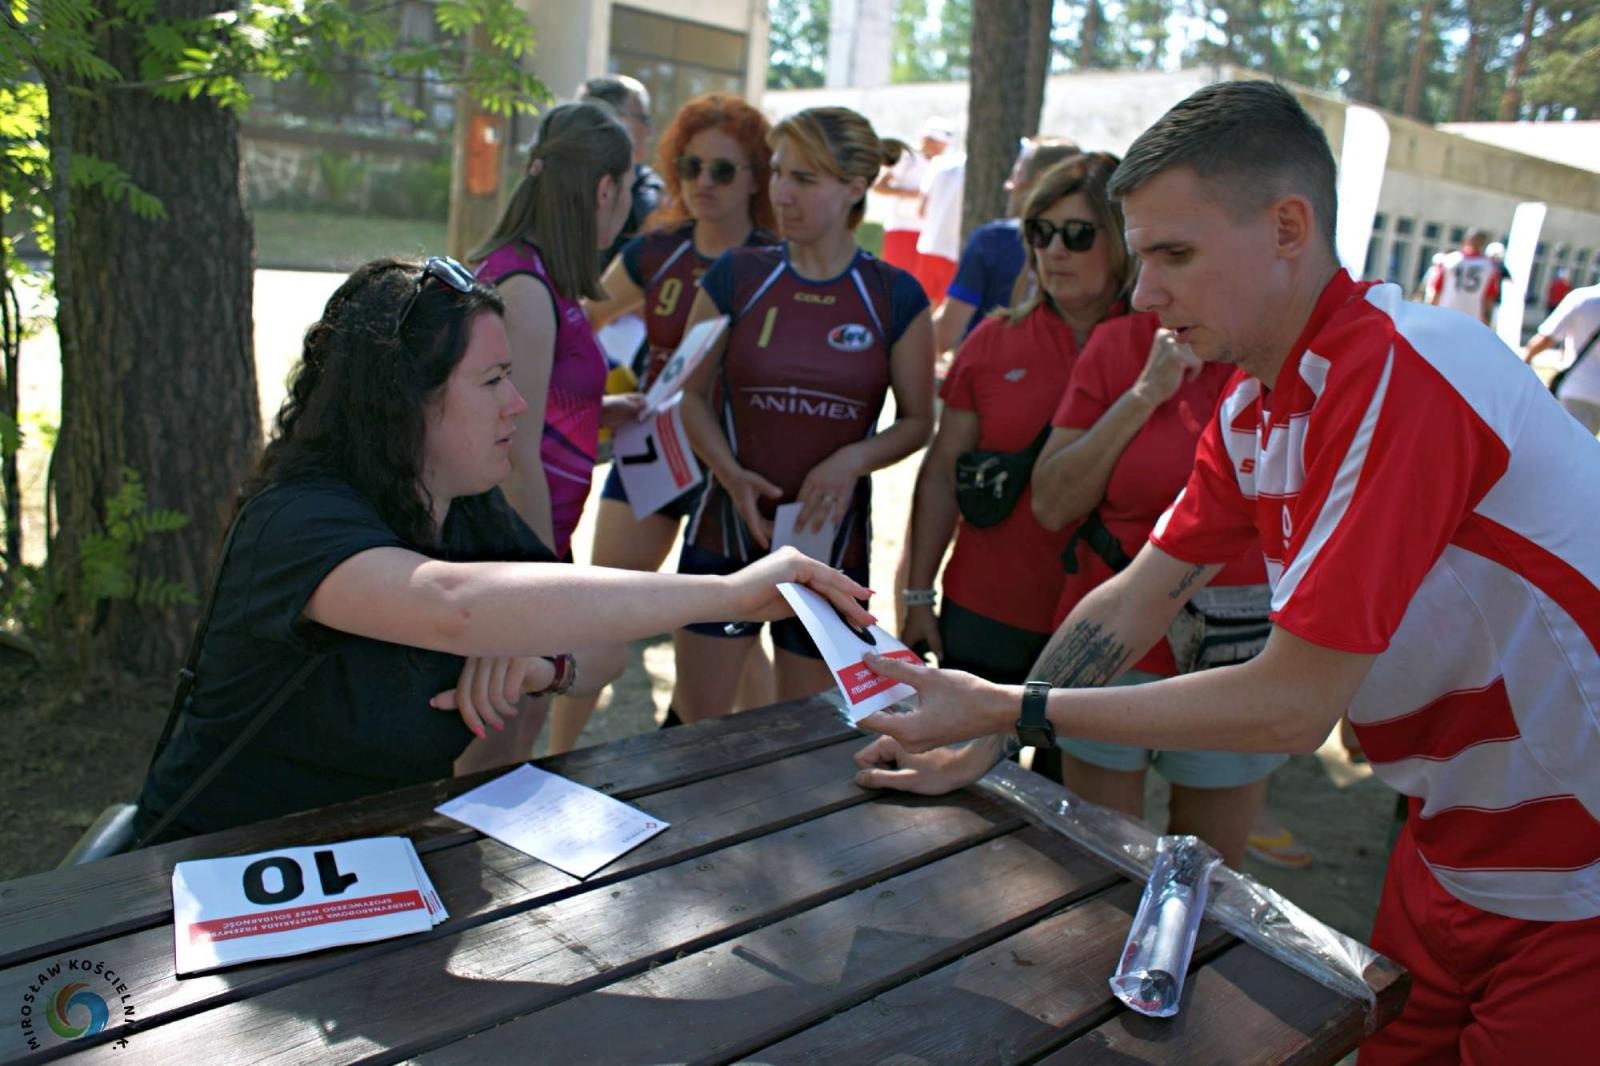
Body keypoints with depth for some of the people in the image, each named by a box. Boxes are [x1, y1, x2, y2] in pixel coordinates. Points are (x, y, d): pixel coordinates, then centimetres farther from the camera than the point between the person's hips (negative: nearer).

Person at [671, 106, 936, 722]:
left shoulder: (895, 297, -2)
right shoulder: (736, 277, -1)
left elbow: (917, 422, 3)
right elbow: (692, 394, 3)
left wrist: (852, 460, -16)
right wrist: (731, 473, -14)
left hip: (832, 541, 0)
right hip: (727, 533, 0)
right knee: (696, 726, 8)